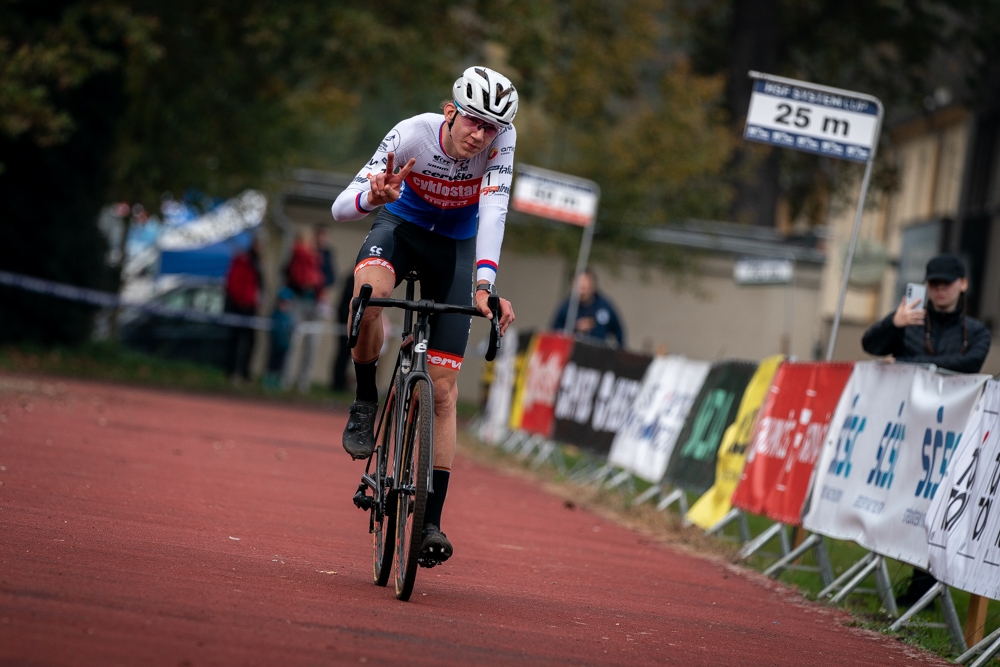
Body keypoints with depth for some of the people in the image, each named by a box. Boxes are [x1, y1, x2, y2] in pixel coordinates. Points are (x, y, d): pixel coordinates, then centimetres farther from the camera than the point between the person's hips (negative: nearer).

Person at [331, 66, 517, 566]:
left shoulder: (501, 139, -27)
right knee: (369, 293, -39)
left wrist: (484, 285, -53)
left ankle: (432, 520, 0)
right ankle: (366, 402, -12)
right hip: (400, 227, -1)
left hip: (455, 247, 1)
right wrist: (373, 195, -55)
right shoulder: (413, 134, -29)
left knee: (443, 386, -5)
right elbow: (340, 207, -31)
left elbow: (493, 210, -38)